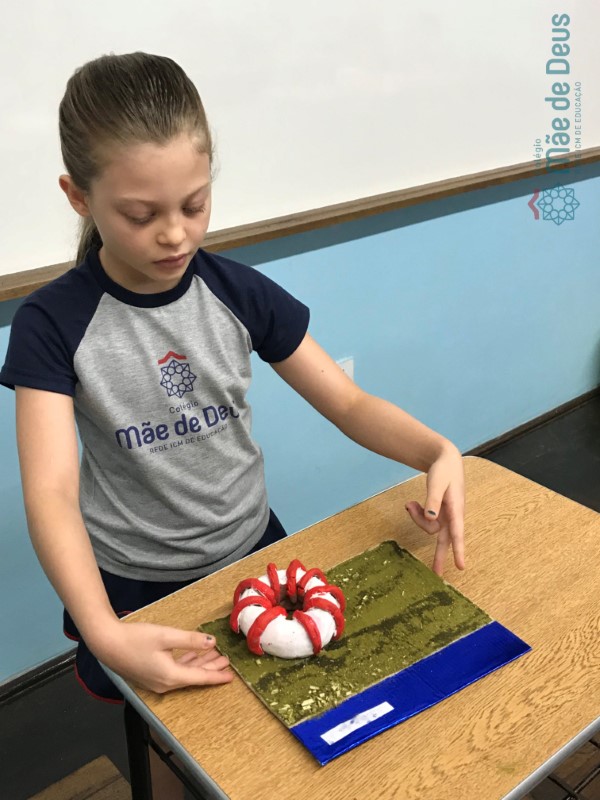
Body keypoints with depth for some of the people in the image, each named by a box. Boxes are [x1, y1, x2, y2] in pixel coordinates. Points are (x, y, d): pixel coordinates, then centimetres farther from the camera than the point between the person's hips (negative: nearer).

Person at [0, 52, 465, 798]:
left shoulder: (240, 293, -11)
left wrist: (438, 451, -28)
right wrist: (103, 633, -42)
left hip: (252, 550, 3)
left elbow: (352, 405, -8)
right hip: (134, 585, -2)